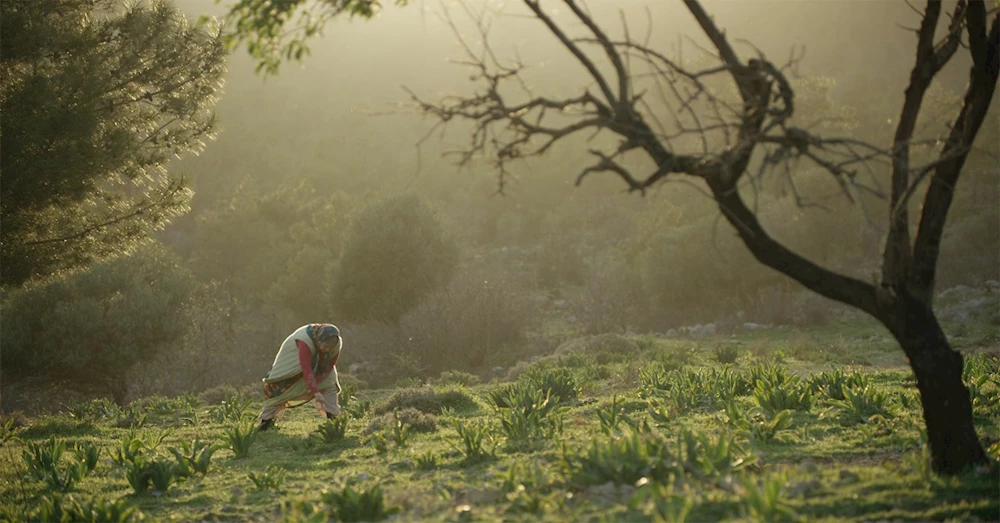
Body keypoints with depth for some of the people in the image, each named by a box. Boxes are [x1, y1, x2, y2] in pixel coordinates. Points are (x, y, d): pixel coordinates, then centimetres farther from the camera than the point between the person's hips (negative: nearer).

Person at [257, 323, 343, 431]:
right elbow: (306, 370, -53)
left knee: (330, 385, -13)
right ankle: (266, 421, 3)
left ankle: (332, 419, -11)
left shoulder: (336, 344, -29)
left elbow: (329, 366, -17)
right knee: (279, 386, -9)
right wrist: (316, 393, -60)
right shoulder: (306, 341, -46)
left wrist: (312, 383, -27)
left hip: (319, 364, 4)